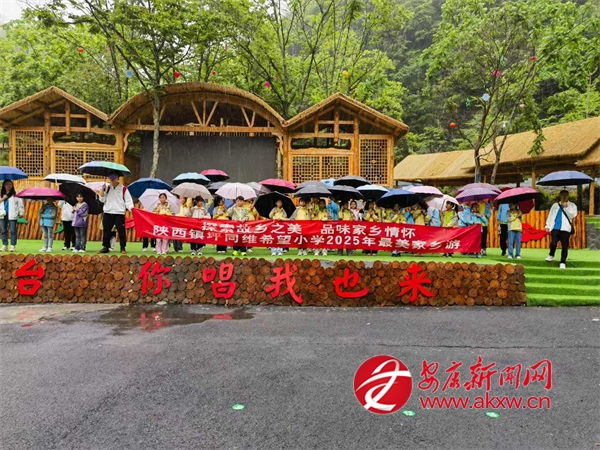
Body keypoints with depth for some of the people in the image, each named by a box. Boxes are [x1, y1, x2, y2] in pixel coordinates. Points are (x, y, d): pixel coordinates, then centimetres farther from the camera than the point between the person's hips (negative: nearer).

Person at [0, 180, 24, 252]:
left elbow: (20, 203, 0)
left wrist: (21, 213, -2)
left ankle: (13, 246, 2)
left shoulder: (15, 194, 0)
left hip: (12, 215, -4)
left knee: (12, 231, -3)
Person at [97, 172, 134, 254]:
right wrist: (102, 189, -1)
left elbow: (128, 200, -2)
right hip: (108, 213, 4)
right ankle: (105, 247, 15)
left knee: (121, 231, -2)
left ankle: (123, 248, 6)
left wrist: (131, 208, -18)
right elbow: (102, 199, 9)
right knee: (106, 230, 6)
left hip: (119, 213, -4)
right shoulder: (107, 188, 12)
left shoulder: (123, 189, 1)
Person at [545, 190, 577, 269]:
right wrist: (548, 226, 10)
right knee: (553, 243, -13)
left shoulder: (572, 206, 9)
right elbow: (550, 215, 16)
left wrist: (566, 207, -12)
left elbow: (573, 215, -5)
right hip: (555, 228, 1)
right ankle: (551, 255, 15)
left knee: (565, 246, -2)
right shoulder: (555, 205, 16)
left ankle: (563, 262, 8)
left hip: (565, 229, -1)